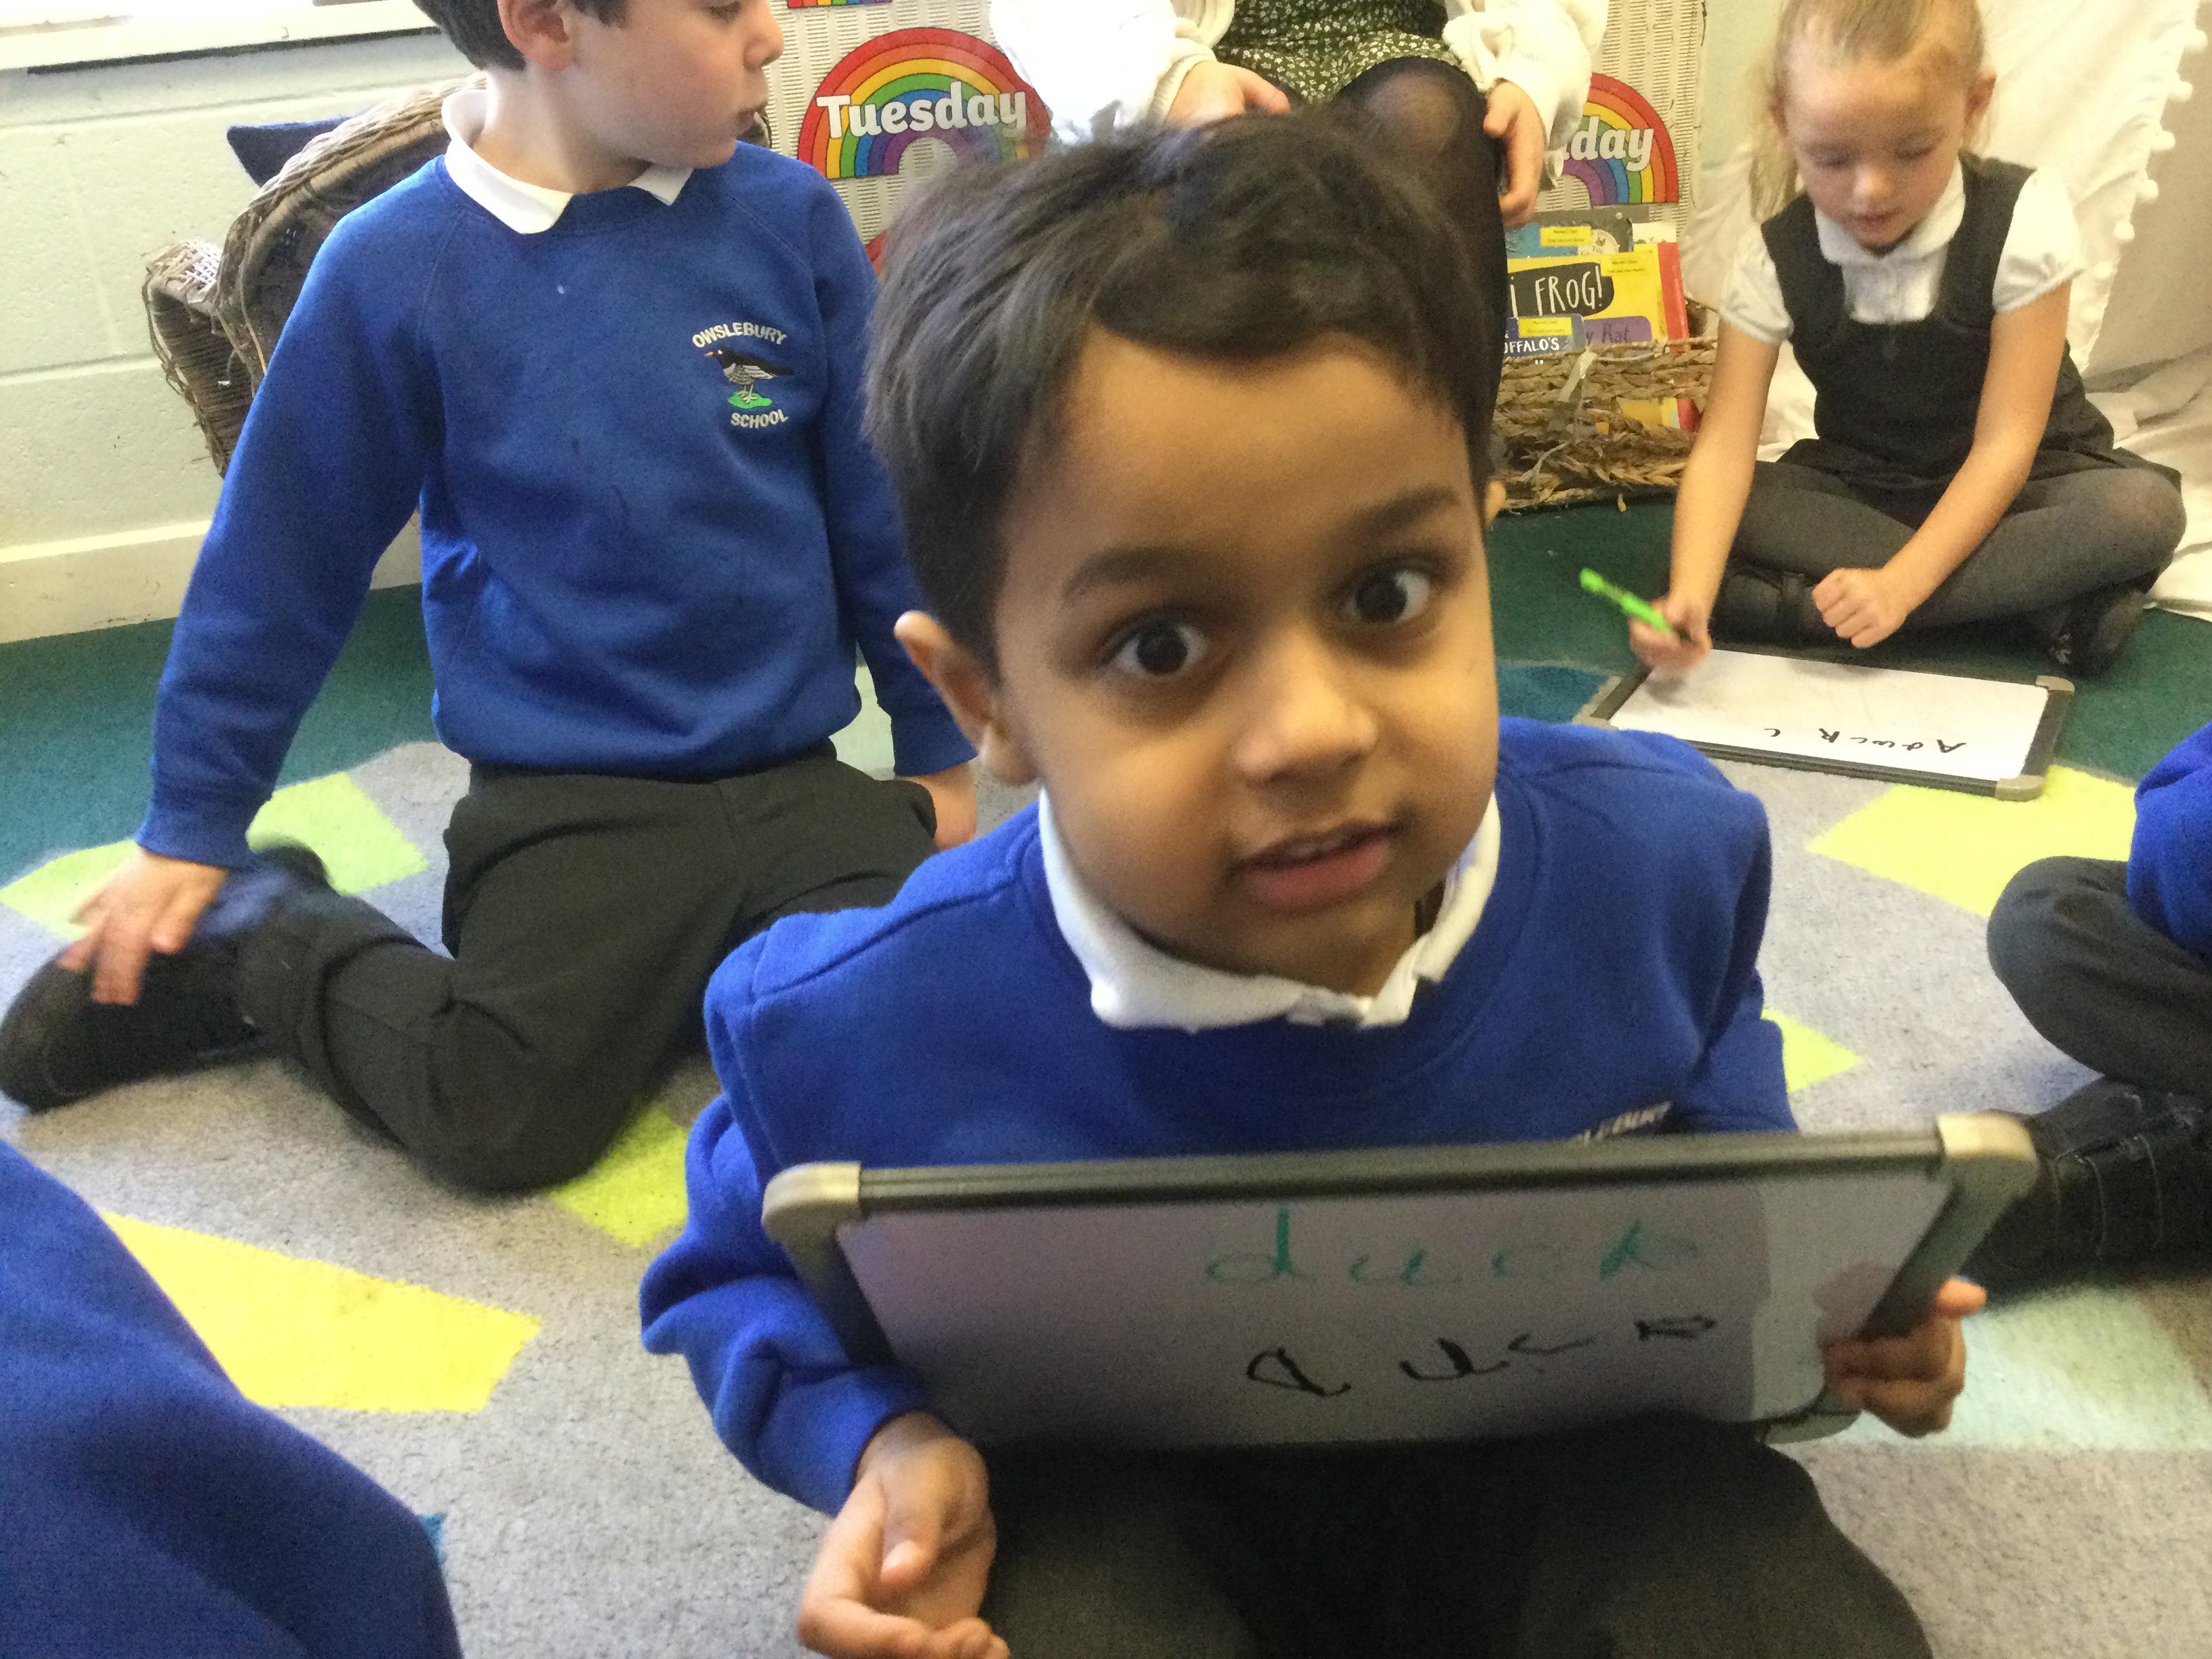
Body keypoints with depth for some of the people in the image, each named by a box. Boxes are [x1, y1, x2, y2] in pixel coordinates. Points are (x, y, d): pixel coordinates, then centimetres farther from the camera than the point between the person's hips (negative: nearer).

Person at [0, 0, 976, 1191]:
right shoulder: (396, 271, -6)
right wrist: (192, 833, 11)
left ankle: (674, 969, 6)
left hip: (796, 782, 3)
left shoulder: (789, 216, 0)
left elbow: (878, 515, 9)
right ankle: (255, 942, 7)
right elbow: (280, 569, 4)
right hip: (570, 808, -2)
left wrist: (938, 756, 14)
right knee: (503, 1119, -22)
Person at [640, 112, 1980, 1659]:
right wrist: (884, 1440, -20)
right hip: (1120, 1488, -3)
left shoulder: (1660, 859, -16)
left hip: (1548, 1430, 4)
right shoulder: (864, 1024, -23)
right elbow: (744, 1277, 1)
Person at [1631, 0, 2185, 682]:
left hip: (2007, 488, -2)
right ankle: (2046, 596, -25)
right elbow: (1724, 445, -24)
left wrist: (1898, 585, -36)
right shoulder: (1776, 260, -15)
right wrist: (1689, 595, -43)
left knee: (2144, 509, -32)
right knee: (1735, 507, -27)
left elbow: (2004, 441, -22)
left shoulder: (2024, 218, -20)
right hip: (1858, 488, 2)